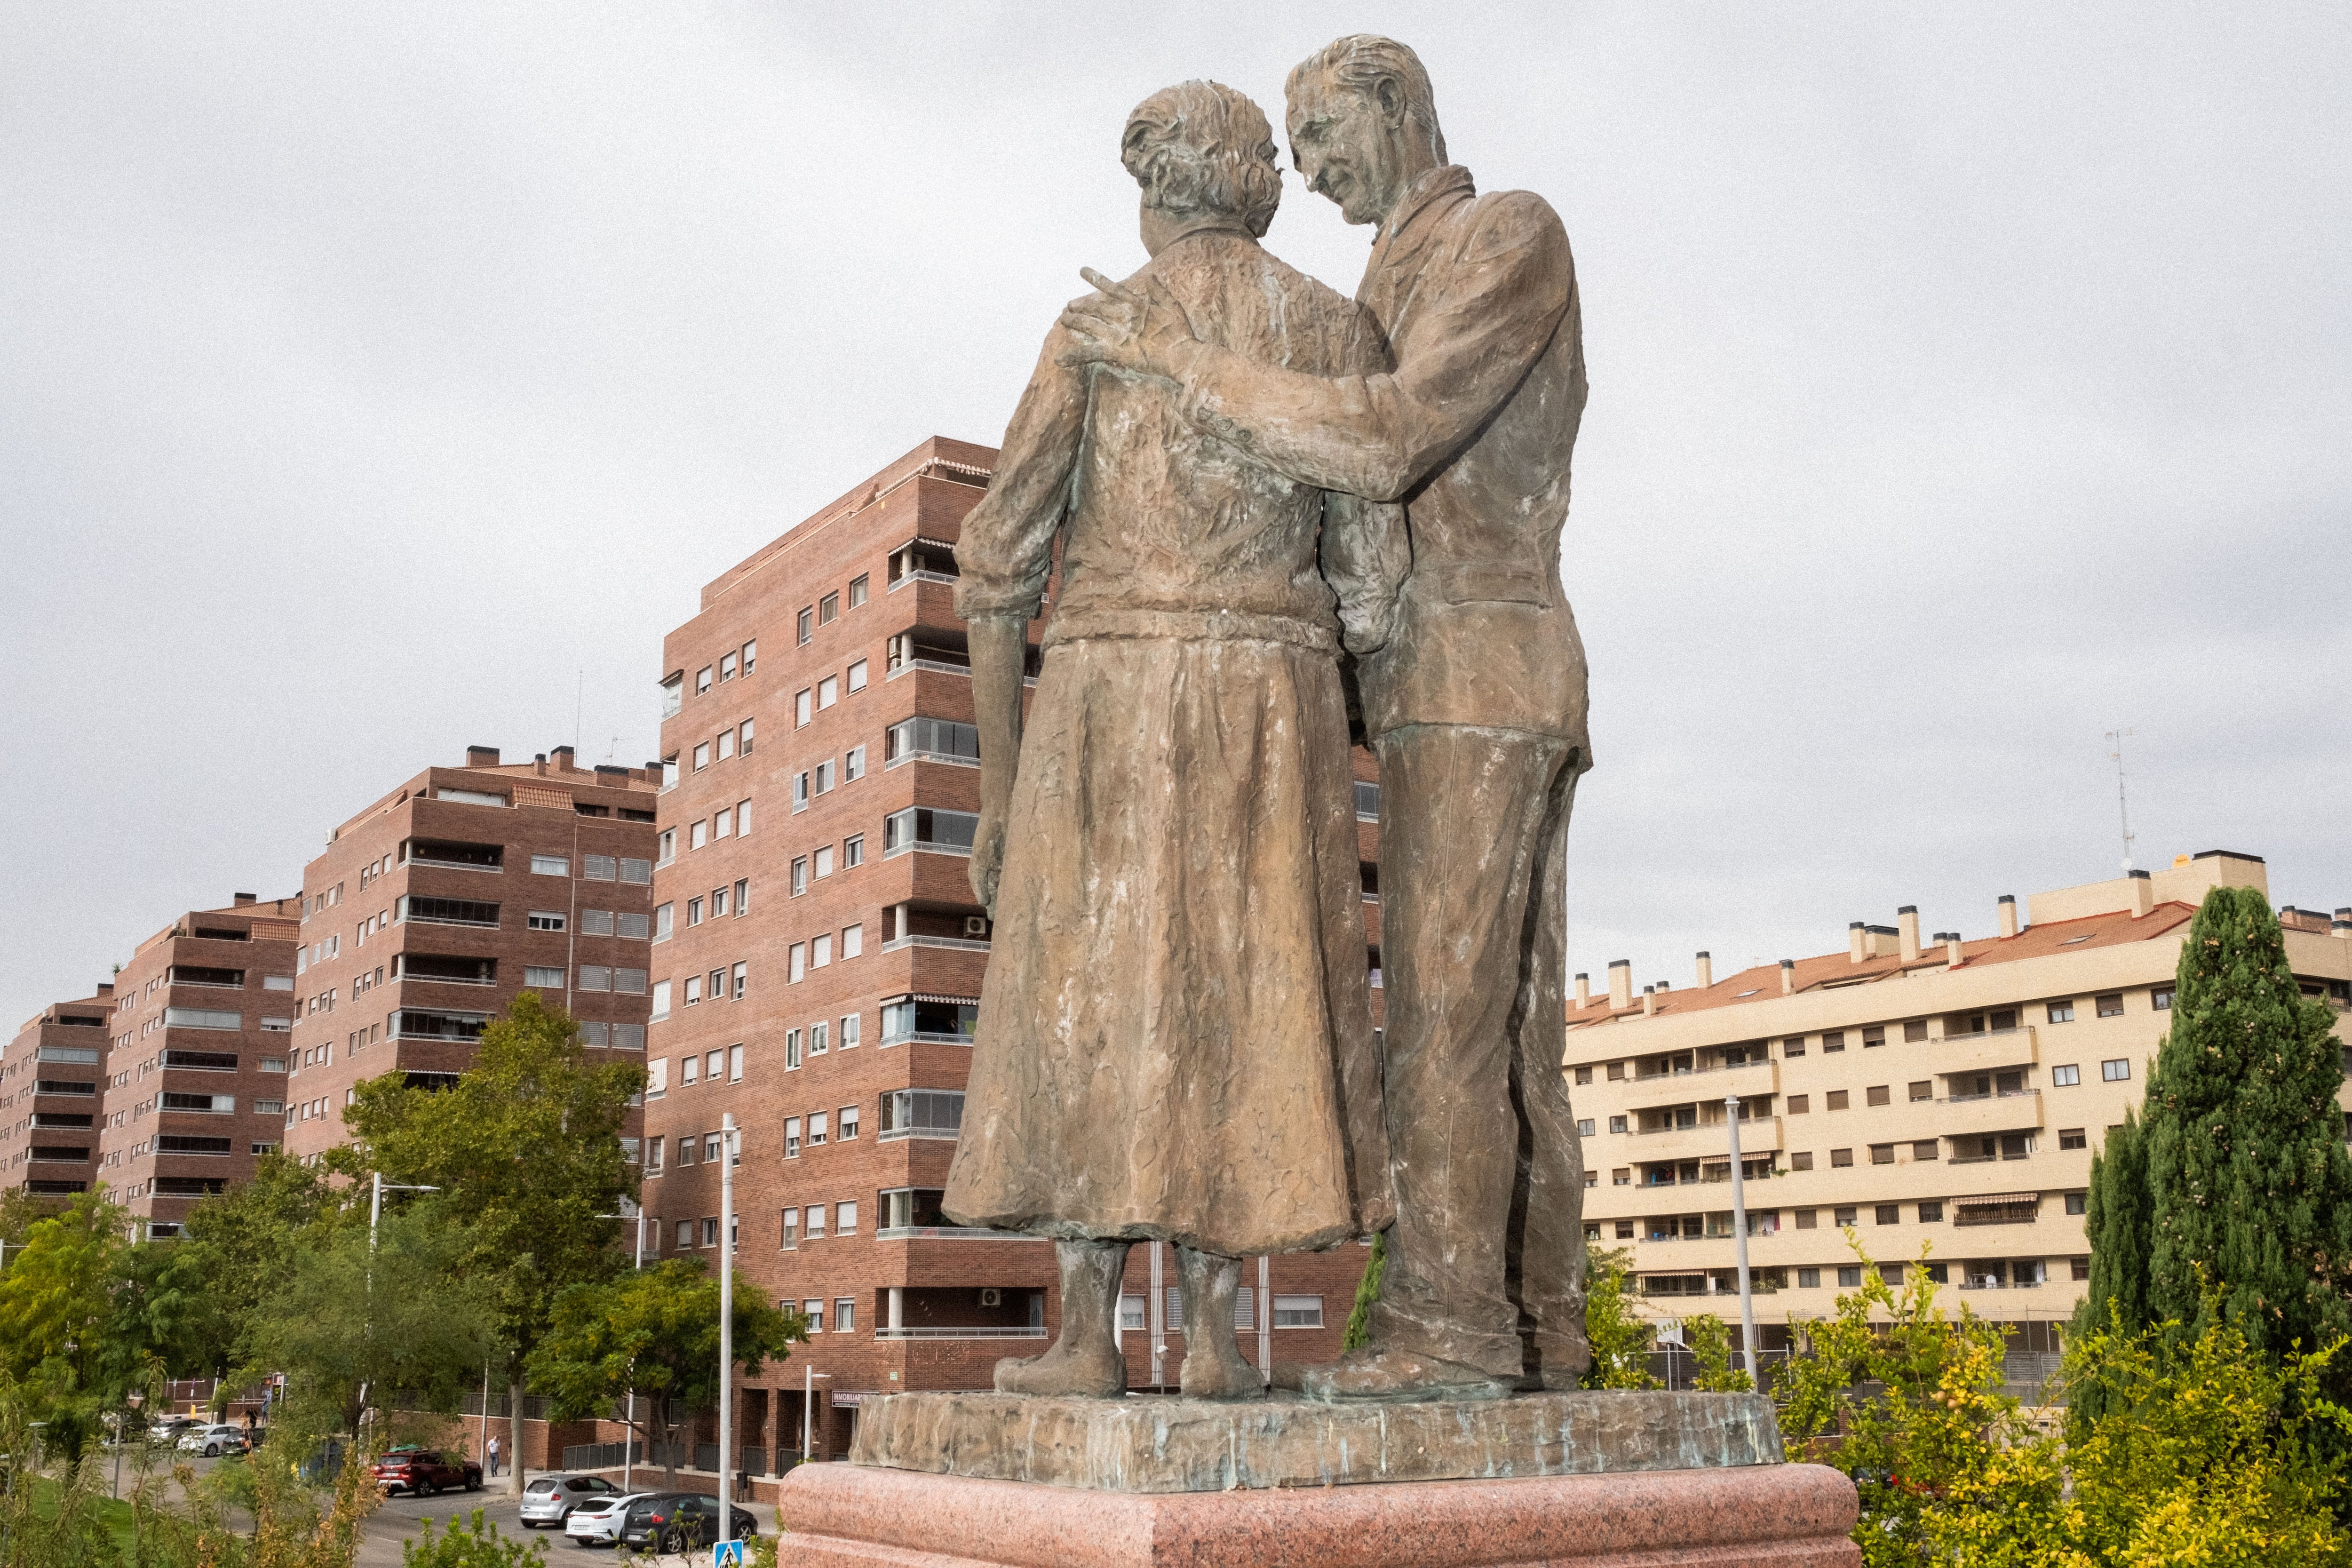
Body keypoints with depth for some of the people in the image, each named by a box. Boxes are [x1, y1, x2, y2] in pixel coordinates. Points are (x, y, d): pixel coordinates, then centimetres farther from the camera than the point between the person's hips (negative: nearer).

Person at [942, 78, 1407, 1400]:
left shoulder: (1096, 326, 6)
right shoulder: (1340, 331, 9)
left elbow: (1001, 559, 0)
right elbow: (1370, 577, 3)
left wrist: (995, 782, 5)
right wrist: (1326, 746, 18)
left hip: (1110, 700, -1)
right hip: (1273, 706, 1)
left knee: (1089, 1009, 0)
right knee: (1239, 1012, 2)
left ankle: (1090, 1339, -3)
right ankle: (1216, 1337, -3)